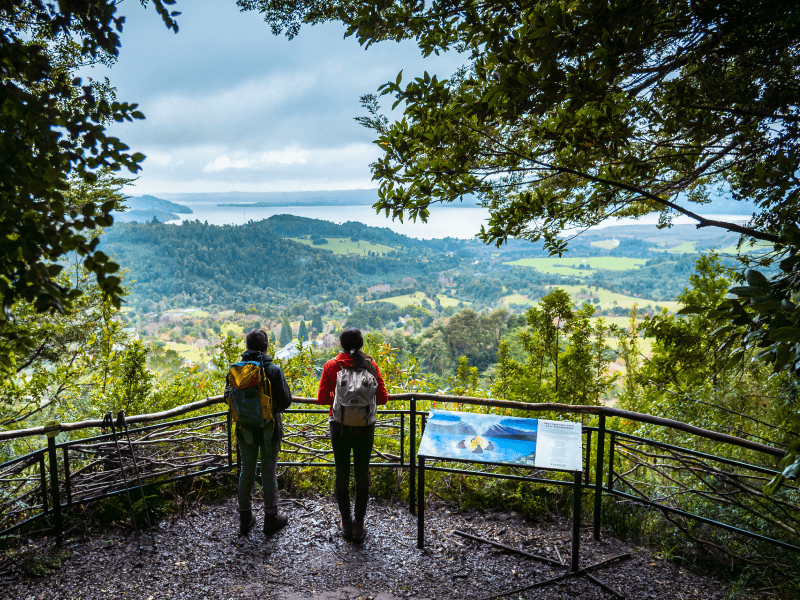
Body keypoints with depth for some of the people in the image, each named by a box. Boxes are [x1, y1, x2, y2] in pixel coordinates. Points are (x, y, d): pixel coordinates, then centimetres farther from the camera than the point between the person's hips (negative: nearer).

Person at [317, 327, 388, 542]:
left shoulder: (331, 366, -6)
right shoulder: (370, 365, -4)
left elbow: (322, 399, -6)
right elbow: (382, 398, -4)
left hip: (339, 426, 0)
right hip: (365, 426, 1)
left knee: (342, 473, 13)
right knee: (362, 473, 12)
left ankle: (346, 523, 23)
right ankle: (359, 525, 20)